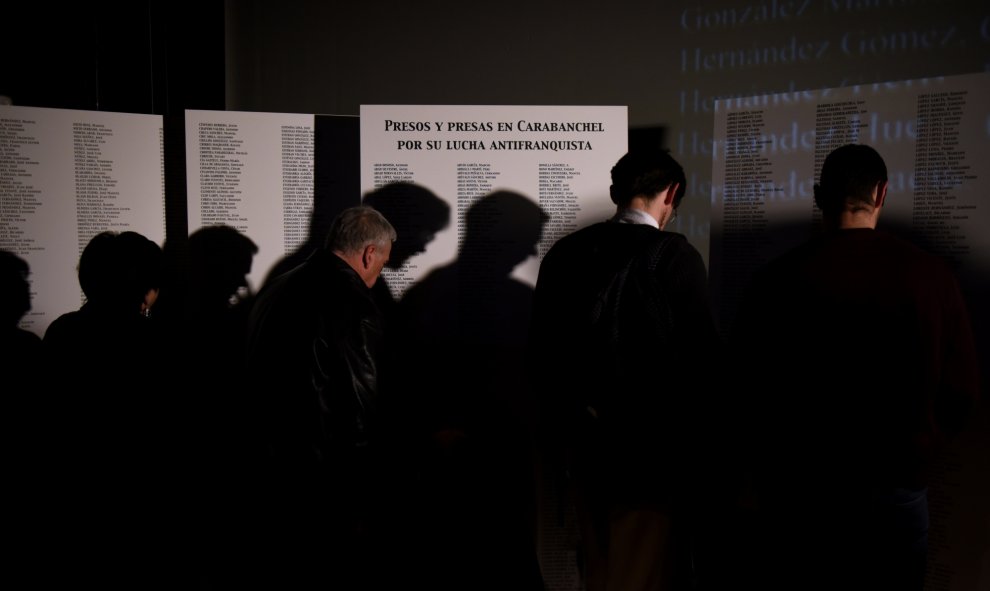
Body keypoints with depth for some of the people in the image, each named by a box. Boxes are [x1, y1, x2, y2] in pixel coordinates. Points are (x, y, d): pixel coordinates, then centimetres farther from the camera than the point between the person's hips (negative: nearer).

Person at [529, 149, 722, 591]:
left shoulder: (564, 252, 1)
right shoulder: (675, 256, -15)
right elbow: (700, 354, -14)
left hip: (579, 442, 6)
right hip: (649, 446, -5)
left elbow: (542, 348, 6)